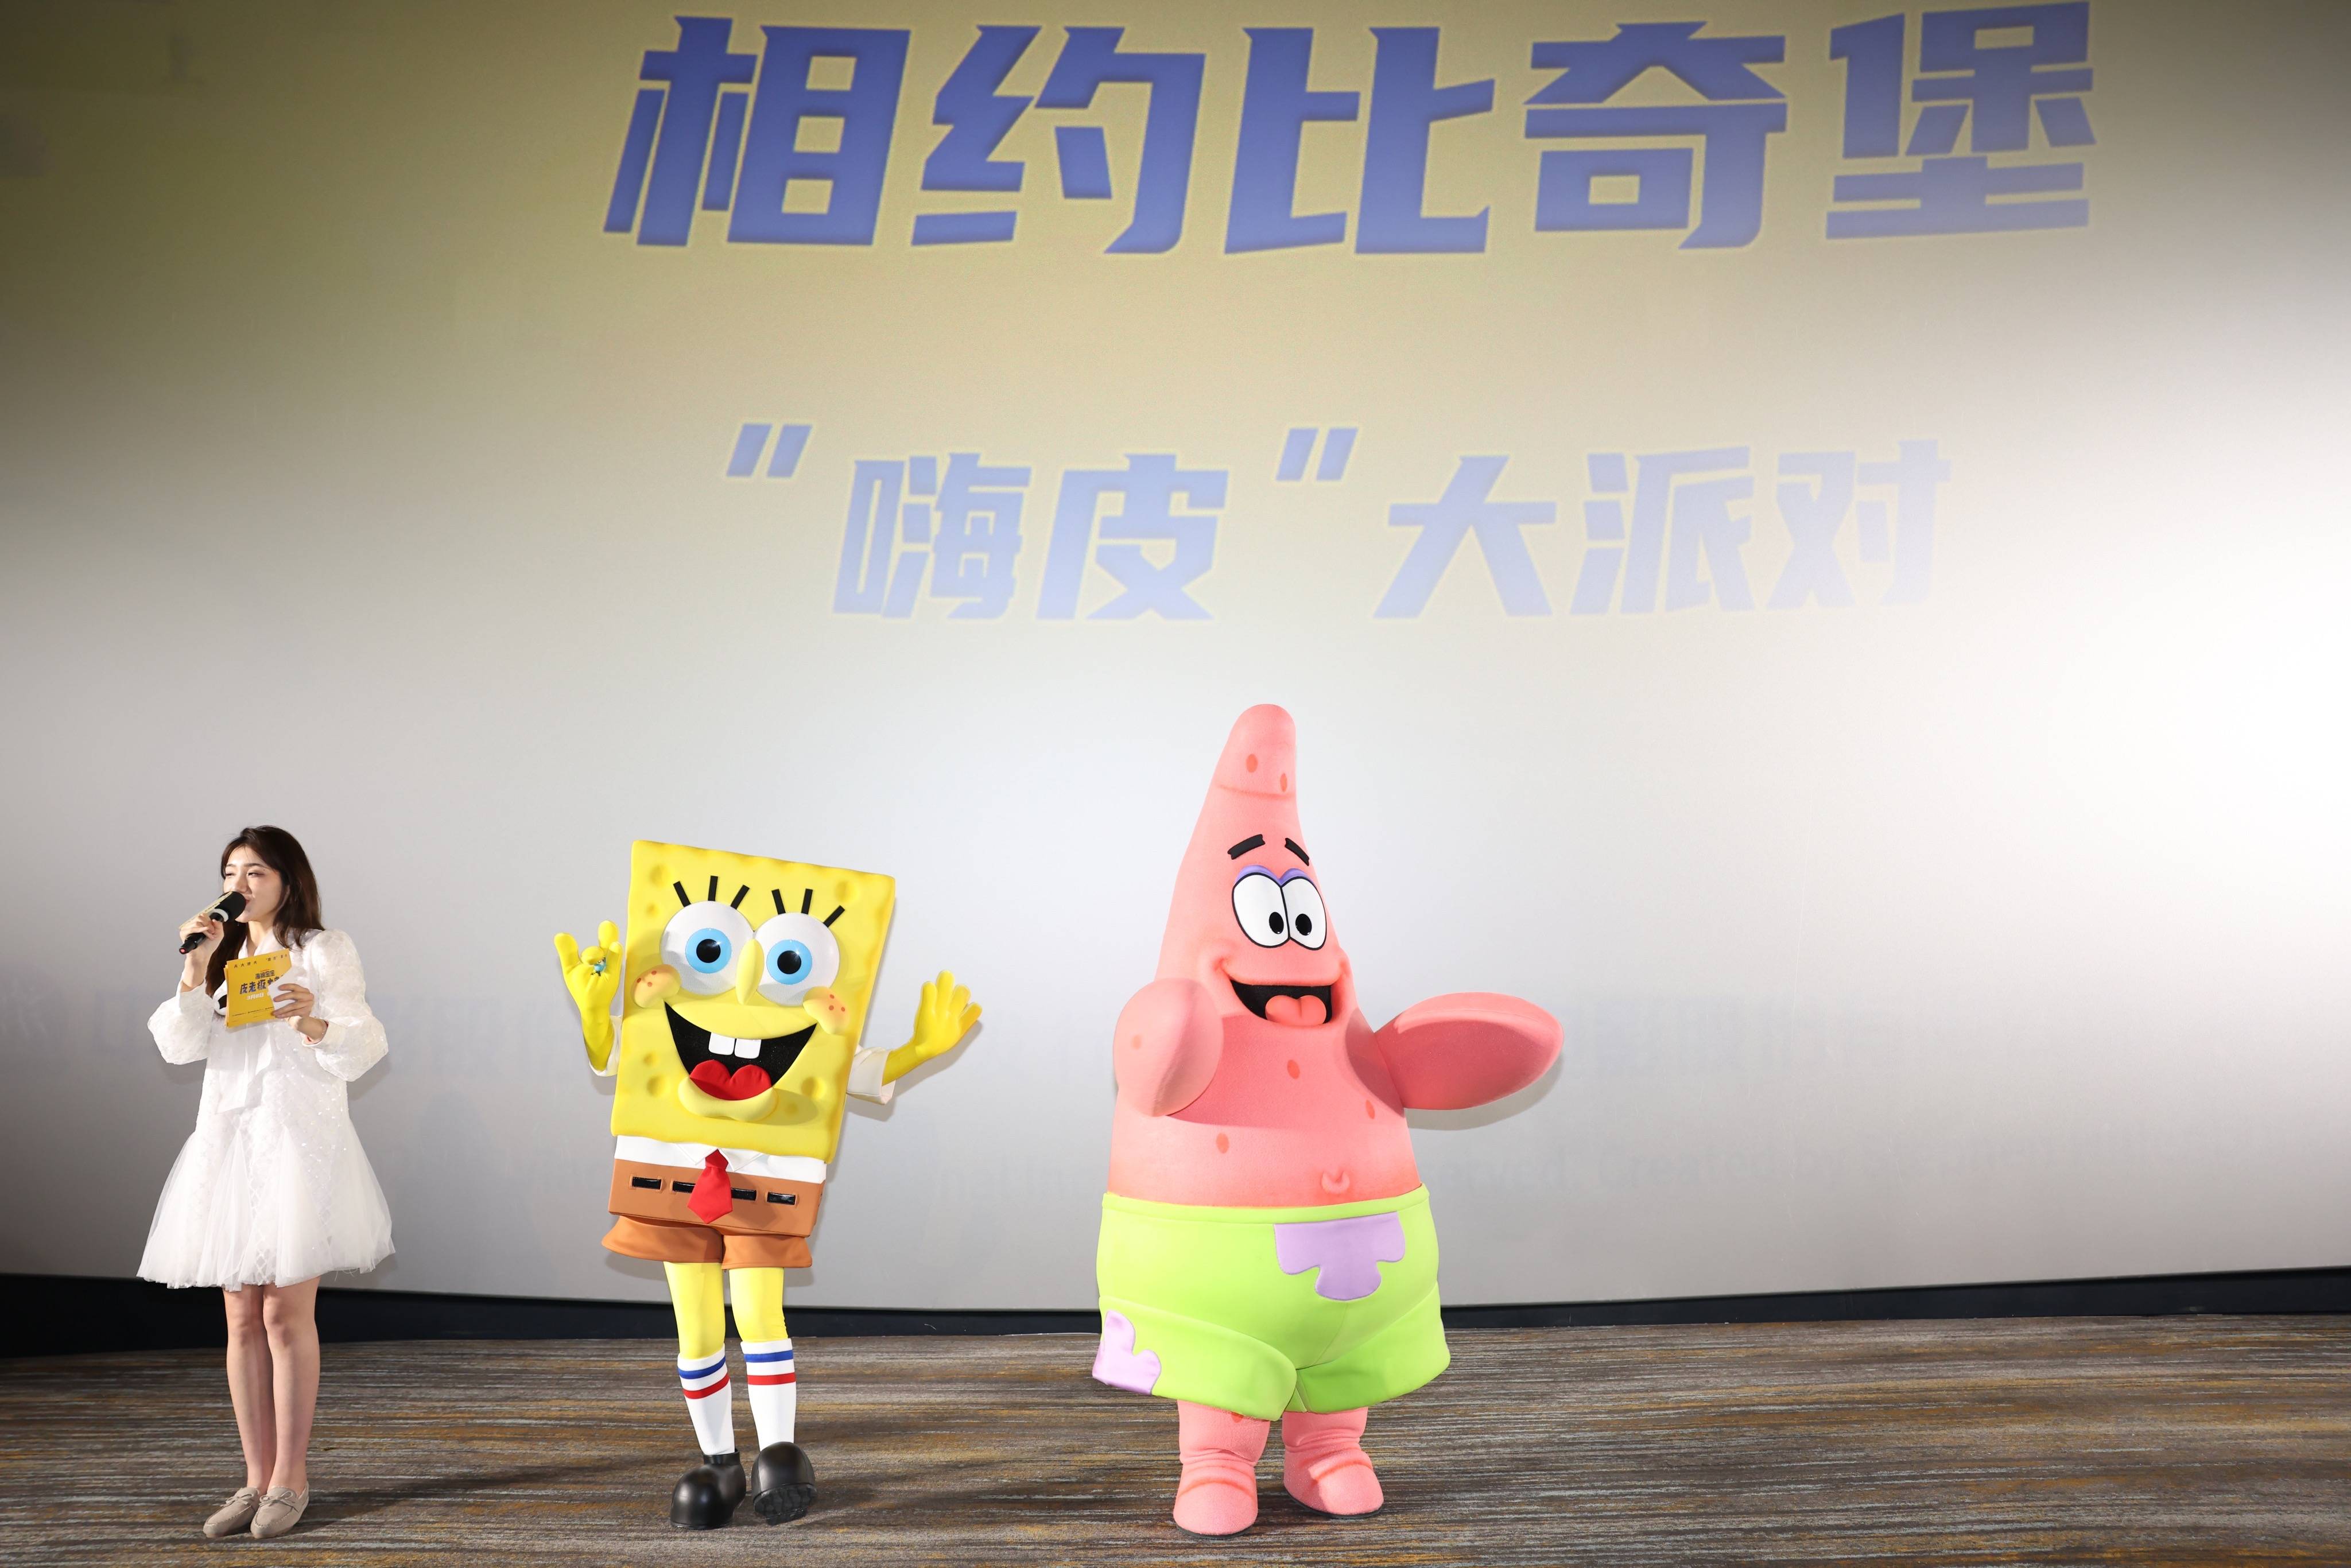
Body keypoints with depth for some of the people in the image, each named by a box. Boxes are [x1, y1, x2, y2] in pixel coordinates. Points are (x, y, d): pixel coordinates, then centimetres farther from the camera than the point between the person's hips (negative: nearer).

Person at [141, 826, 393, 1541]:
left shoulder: (323, 951, 1)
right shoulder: (222, 958, 17)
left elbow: (363, 1047, -9)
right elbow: (179, 1046, 5)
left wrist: (313, 1022, -28)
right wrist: (196, 970, -6)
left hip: (299, 1141, -5)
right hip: (228, 1143, 5)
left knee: (286, 1313, -6)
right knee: (243, 1319, 6)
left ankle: (290, 1478, 3)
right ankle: (256, 1479, 11)